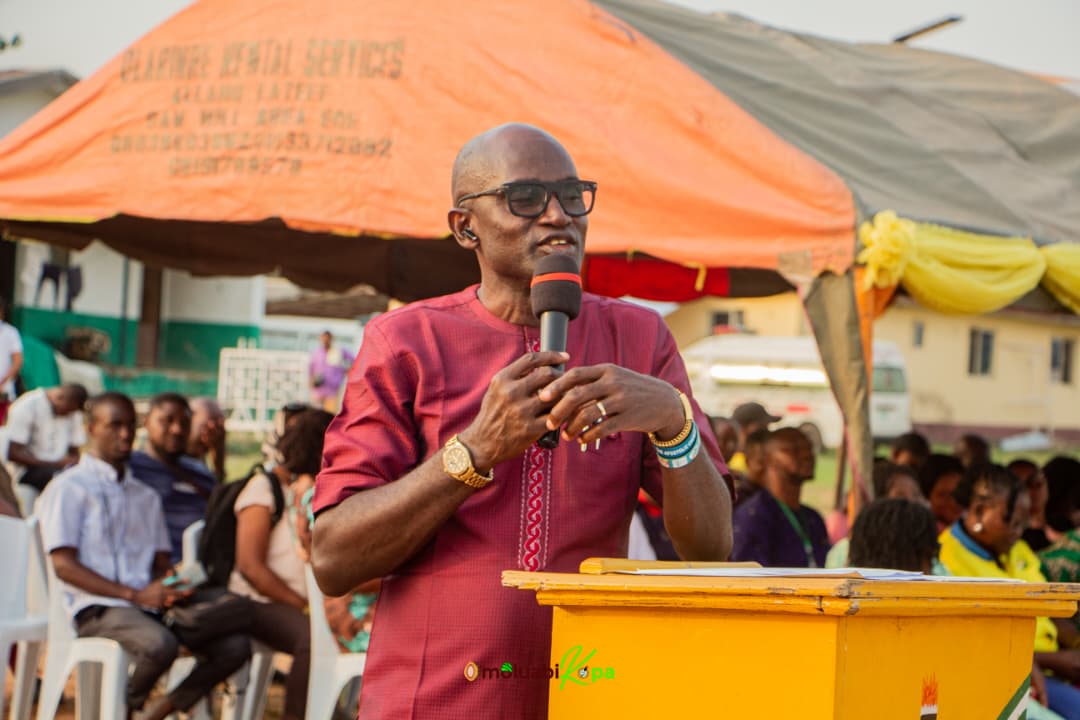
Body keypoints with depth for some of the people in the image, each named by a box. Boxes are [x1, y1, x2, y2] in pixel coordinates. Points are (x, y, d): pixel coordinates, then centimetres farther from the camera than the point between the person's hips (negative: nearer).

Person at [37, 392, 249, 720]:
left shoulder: (146, 496, 26)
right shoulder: (68, 488, 4)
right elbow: (64, 566, -6)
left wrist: (172, 588, -4)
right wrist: (135, 595, -15)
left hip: (151, 605, 6)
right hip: (98, 607, -6)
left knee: (234, 646, -16)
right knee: (160, 645, -36)